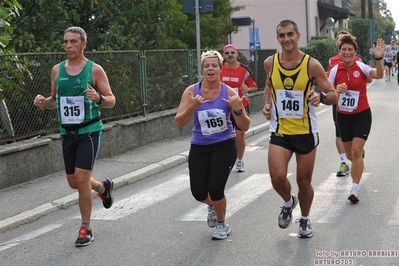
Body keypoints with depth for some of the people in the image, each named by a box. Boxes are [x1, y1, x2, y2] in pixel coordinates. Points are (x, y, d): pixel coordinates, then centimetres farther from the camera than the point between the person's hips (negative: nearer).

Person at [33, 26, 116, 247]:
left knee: (81, 178, -13)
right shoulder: (57, 70, 6)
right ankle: (103, 187, 45)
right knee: (74, 182, 12)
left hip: (89, 130, -5)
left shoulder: (95, 70, -6)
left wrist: (98, 98, -26)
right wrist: (43, 102, -6)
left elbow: (111, 101, -4)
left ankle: (86, 229, 2)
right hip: (67, 131, 5)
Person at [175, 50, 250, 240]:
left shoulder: (229, 93, -10)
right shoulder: (192, 91, -7)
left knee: (215, 190, -12)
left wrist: (238, 109, -28)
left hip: (224, 146, -2)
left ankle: (222, 224, 20)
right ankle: (212, 206, 38)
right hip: (199, 147, 2)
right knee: (198, 193, -2)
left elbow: (245, 127, -9)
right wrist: (192, 106, -29)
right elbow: (179, 122, -13)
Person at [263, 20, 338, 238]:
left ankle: (305, 219, 35)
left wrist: (321, 97, -28)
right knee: (277, 177, -15)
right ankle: (288, 202, 20)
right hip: (279, 131, 1)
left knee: (304, 183, 8)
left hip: (306, 132, -1)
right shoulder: (270, 63, -2)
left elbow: (333, 95, -7)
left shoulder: (311, 64, -11)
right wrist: (267, 104, 5)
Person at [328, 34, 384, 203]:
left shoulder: (361, 67, -11)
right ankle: (357, 167, 50)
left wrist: (378, 58, -46)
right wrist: (336, 91, -26)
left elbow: (378, 75, -29)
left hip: (362, 115, -3)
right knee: (349, 153, 14)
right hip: (343, 116, 3)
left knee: (356, 151, -14)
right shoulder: (335, 70, -5)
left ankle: (355, 189, -9)